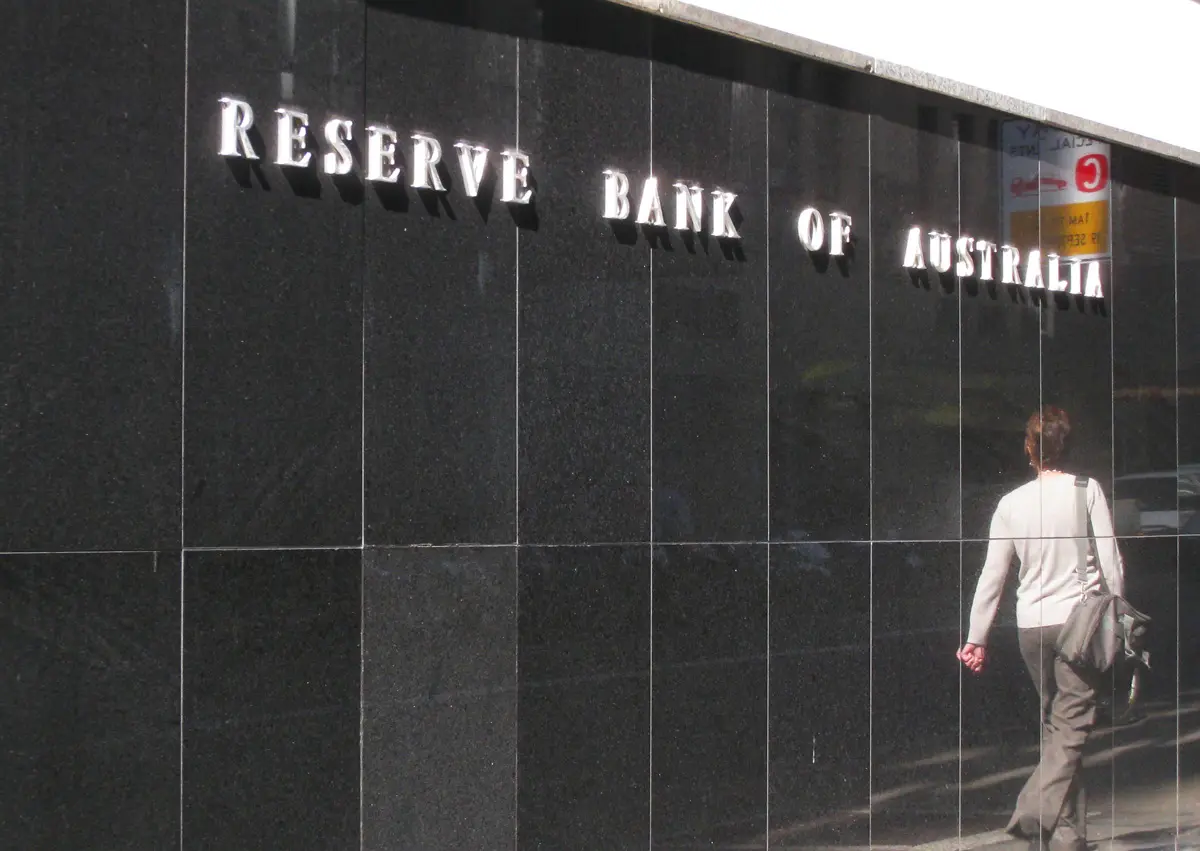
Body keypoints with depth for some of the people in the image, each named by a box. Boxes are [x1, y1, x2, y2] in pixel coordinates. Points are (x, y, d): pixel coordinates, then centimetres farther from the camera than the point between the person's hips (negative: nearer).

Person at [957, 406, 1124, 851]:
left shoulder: (1011, 502, 3)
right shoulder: (1087, 490, -5)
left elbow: (992, 576, 4)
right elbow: (1111, 562, -6)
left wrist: (976, 639, 9)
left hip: (1030, 626, 4)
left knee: (1055, 725, 14)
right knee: (1071, 727, -3)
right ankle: (1034, 813, -16)